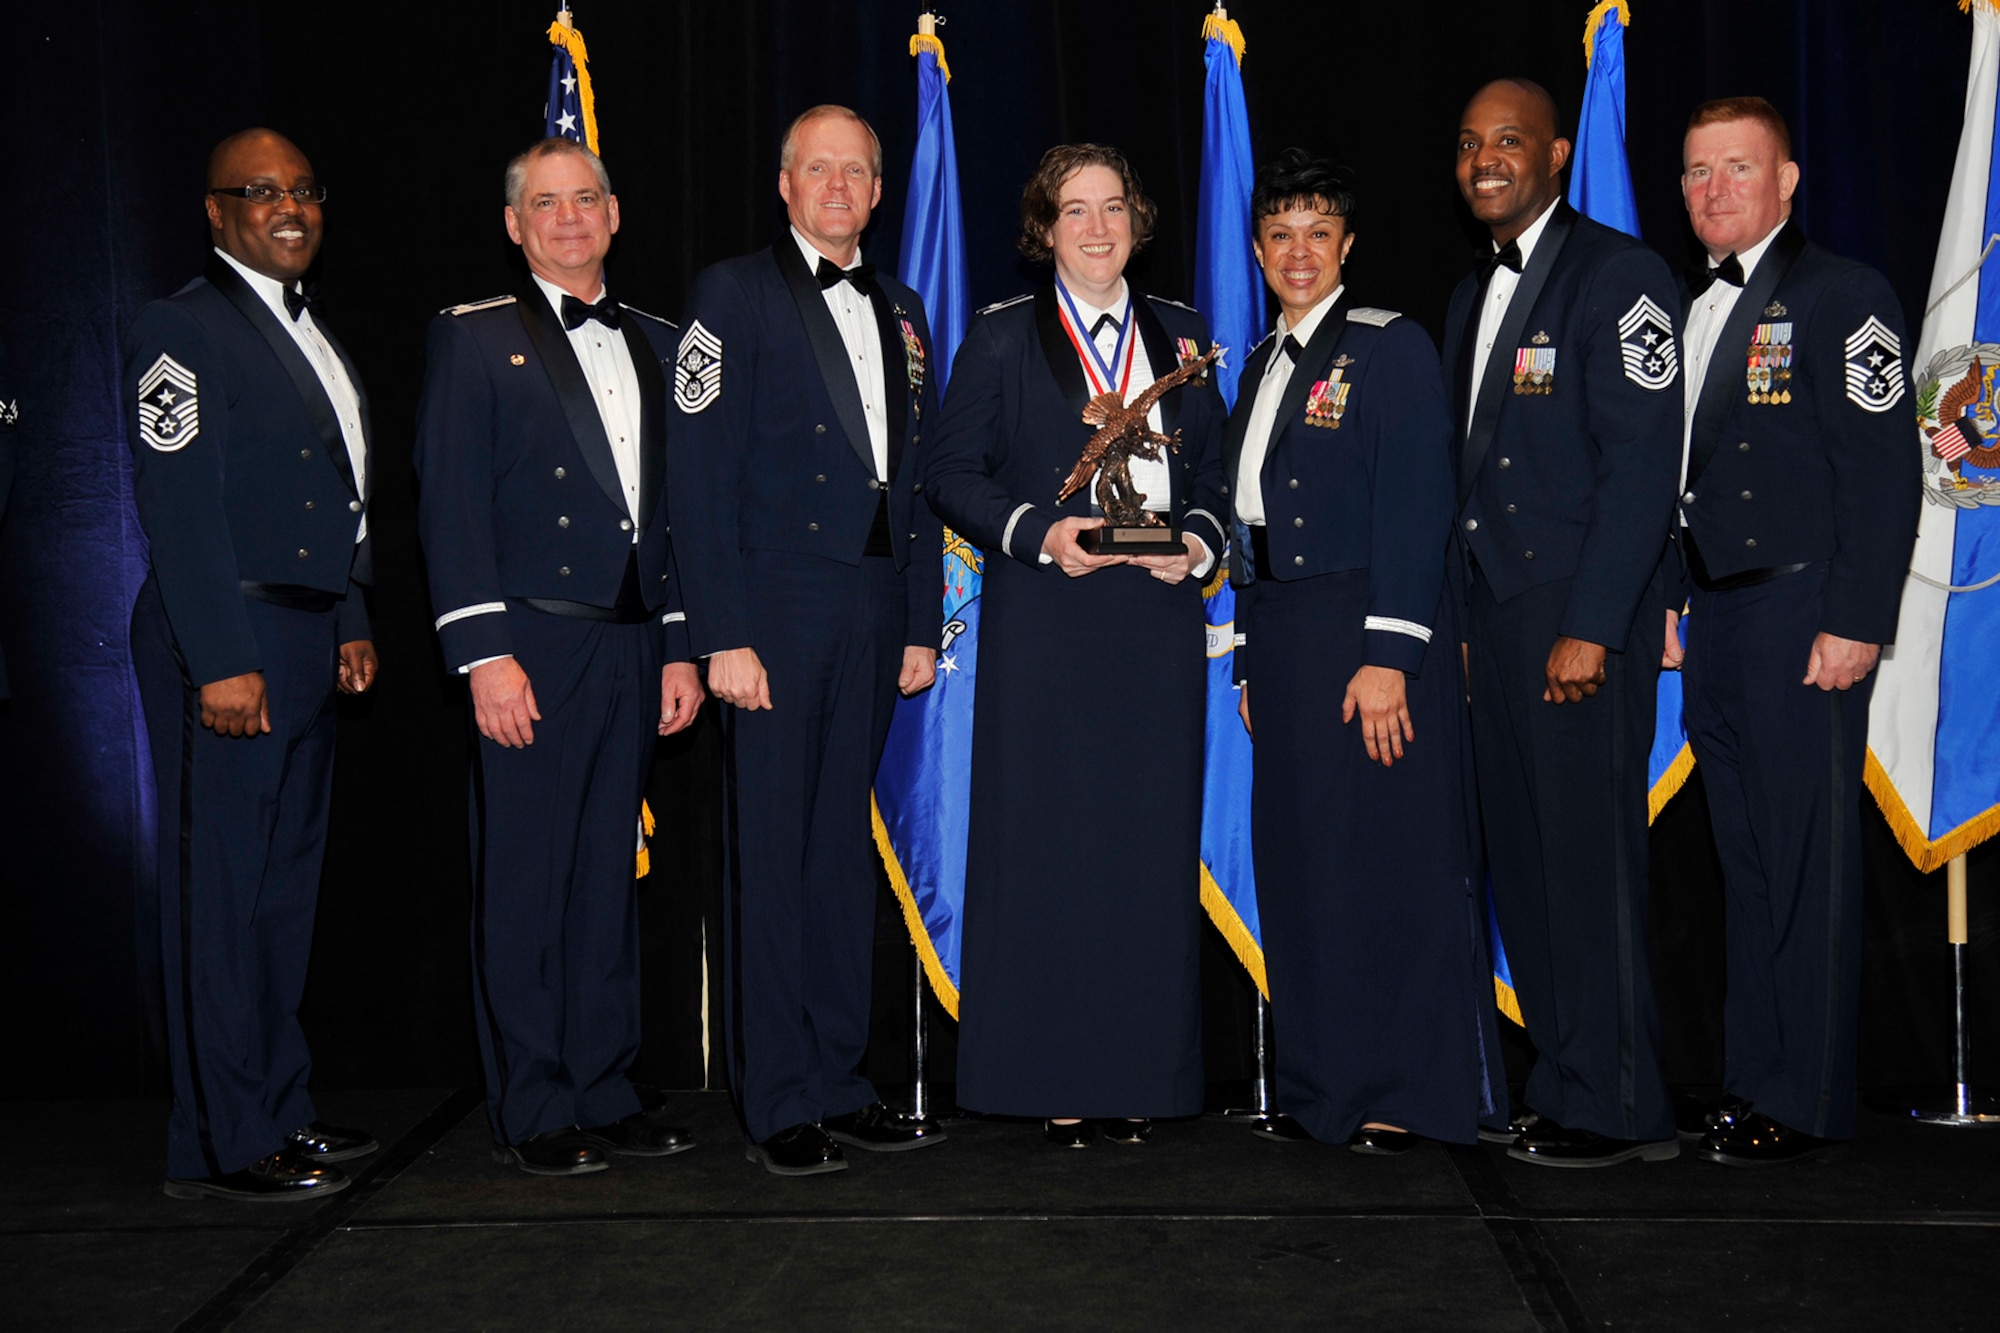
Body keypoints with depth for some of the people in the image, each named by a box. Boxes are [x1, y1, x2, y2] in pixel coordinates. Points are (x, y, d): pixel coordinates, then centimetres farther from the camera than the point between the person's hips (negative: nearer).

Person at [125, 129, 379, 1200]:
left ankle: (278, 1111, 26)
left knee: (285, 882, 15)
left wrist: (352, 621, 17)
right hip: (226, 646, -9)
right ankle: (219, 1144, 5)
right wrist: (223, 661, -21)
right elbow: (179, 504, -17)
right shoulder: (182, 331, -10)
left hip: (306, 641, 9)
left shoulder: (308, 333, 19)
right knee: (221, 890, -4)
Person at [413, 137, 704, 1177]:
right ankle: (533, 1113, 9)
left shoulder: (654, 345, 16)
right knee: (524, 884, -1)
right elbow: (451, 508, -6)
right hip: (530, 651, -5)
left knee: (607, 877, 11)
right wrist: (485, 655, -14)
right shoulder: (474, 339, 1)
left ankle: (601, 1092, 20)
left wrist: (680, 647, 11)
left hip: (633, 649, 5)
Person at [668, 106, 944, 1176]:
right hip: (778, 607, -5)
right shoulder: (733, 294, -1)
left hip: (875, 610, 6)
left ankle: (840, 1084, 19)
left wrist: (922, 624, 10)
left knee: (844, 852, 11)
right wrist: (723, 637, -15)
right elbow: (700, 477, -8)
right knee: (772, 858, -1)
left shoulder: (900, 311, 17)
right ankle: (779, 1105, 8)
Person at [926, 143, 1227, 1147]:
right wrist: (1039, 532, -13)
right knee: (1044, 843, -2)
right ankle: (1052, 1080, 8)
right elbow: (952, 477, 2)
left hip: (1158, 622, 3)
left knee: (1153, 840, 2)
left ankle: (1139, 1074, 12)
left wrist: (1197, 541, -5)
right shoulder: (999, 338, 6)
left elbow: (1215, 474, 15)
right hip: (1042, 622, -2)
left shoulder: (1184, 337, 15)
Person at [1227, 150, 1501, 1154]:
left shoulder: (1391, 348, -5)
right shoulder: (1262, 365, 16)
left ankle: (1405, 1094, 7)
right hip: (1282, 642, 7)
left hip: (1371, 631, -7)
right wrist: (1252, 658, 14)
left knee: (1391, 859, -3)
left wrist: (1387, 655, -19)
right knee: (1300, 863, 9)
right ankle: (1323, 1086, 19)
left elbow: (1414, 509, -12)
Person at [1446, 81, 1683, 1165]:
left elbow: (1642, 460, -13)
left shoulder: (1616, 273, -6)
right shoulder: (1471, 295, 19)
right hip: (1494, 615, 8)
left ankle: (1615, 1107, 7)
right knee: (1523, 858, 10)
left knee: (1589, 856, -3)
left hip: (1580, 616, -8)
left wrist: (1590, 627, -18)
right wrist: (1462, 621, 12)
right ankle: (1566, 1081, 20)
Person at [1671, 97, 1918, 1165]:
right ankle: (1752, 1079, 20)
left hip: (1802, 616, -7)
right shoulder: (1689, 309, 17)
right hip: (1714, 618, 7)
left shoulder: (1839, 296, -5)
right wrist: (1662, 598, 13)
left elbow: (1883, 472, -11)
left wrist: (1857, 624, -16)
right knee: (1746, 862, 11)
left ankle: (1801, 1105, 5)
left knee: (1804, 858, -3)